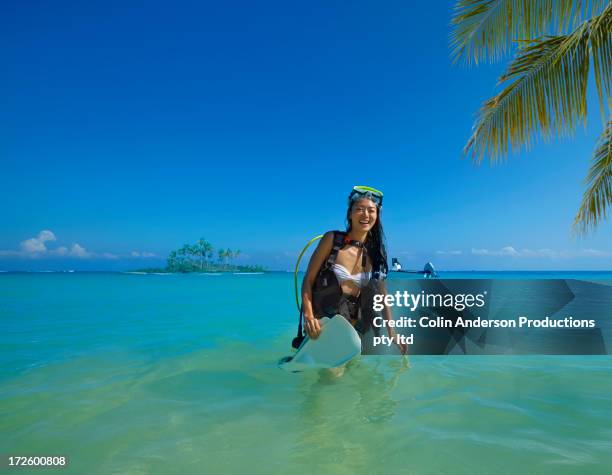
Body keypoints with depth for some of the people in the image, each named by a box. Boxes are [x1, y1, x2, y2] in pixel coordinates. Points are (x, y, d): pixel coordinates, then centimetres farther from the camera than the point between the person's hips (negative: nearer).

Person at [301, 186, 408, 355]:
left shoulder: (375, 252, 1)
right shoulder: (332, 239, -10)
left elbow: (382, 295, 6)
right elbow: (308, 281, -9)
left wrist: (392, 333, 2)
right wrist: (309, 316, -22)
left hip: (353, 325, 4)